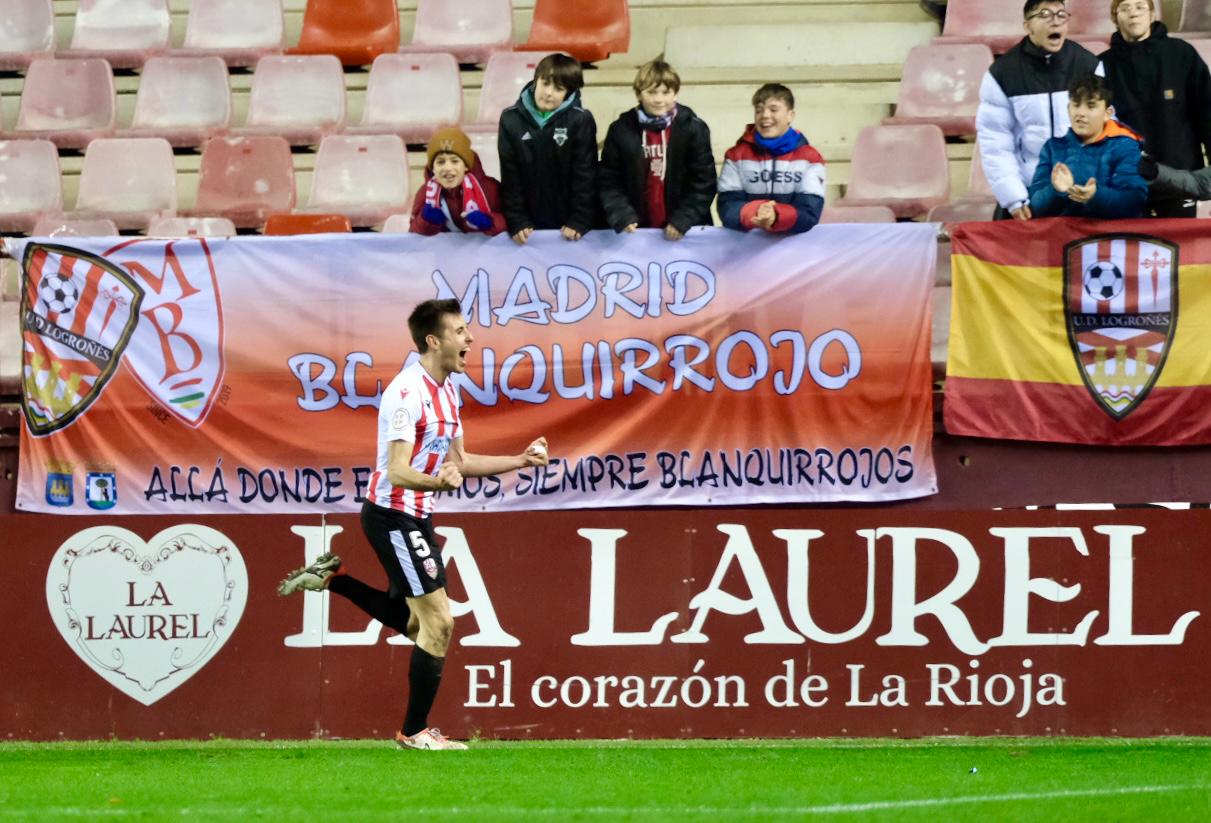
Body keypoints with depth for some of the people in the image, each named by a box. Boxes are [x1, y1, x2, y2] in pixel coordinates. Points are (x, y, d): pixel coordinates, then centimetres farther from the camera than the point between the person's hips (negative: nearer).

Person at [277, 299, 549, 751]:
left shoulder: (447, 390, 8)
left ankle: (331, 578, 26)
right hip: (393, 516, -10)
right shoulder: (407, 392, -22)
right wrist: (440, 481, -44)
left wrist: (520, 460, 11)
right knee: (438, 622, -8)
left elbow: (459, 461, 18)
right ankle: (415, 731, 3)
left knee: (413, 622, 20)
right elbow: (398, 472, -26)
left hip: (415, 518, 10)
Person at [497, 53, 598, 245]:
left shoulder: (581, 121, -10)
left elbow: (585, 174, -8)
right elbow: (510, 175, -3)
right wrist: (517, 222, -9)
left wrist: (579, 221, -14)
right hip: (529, 226, 2)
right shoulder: (511, 119, -4)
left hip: (568, 226, -2)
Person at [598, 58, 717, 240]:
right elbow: (609, 181, -1)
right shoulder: (621, 130, -1)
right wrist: (623, 217, -15)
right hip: (638, 231, 1)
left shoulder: (694, 129, -5)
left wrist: (682, 220, -15)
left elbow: (703, 182, -6)